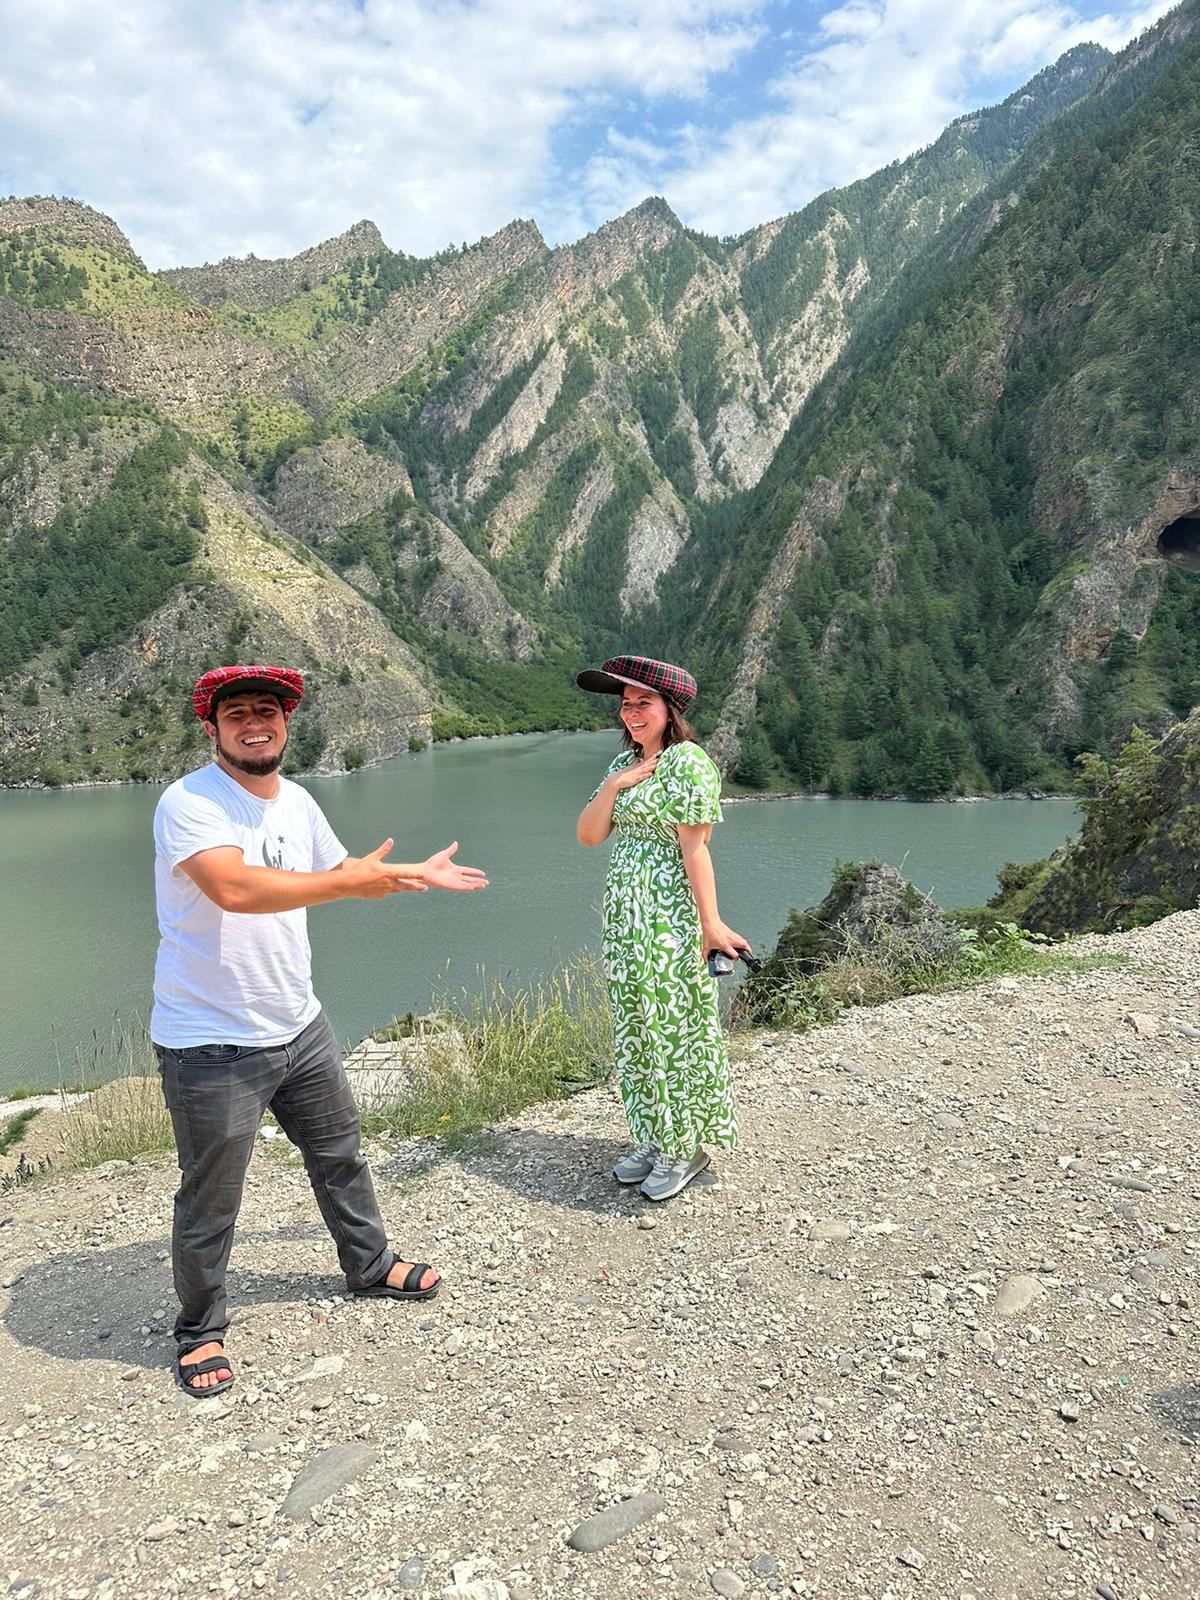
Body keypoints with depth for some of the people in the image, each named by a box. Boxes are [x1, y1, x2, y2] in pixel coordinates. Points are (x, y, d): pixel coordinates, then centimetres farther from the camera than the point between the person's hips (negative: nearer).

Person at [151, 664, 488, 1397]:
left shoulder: (296, 801, 5)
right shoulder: (189, 802, -20)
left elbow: (340, 870, 23)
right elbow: (234, 887, -38)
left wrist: (418, 874, 27)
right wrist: (354, 881, -32)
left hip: (300, 1027, 7)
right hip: (211, 1043, -7)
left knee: (340, 1154, 23)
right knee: (209, 1204, 9)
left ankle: (370, 1264, 46)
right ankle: (201, 1331, 33)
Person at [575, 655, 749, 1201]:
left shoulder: (688, 762, -11)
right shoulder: (625, 762, 13)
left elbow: (694, 849, -16)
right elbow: (588, 835, 9)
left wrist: (711, 922, -19)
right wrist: (613, 786, -5)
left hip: (670, 916, -8)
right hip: (623, 914, 8)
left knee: (674, 1027, 1)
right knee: (635, 1028, 14)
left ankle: (686, 1148, 16)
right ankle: (651, 1139, 29)